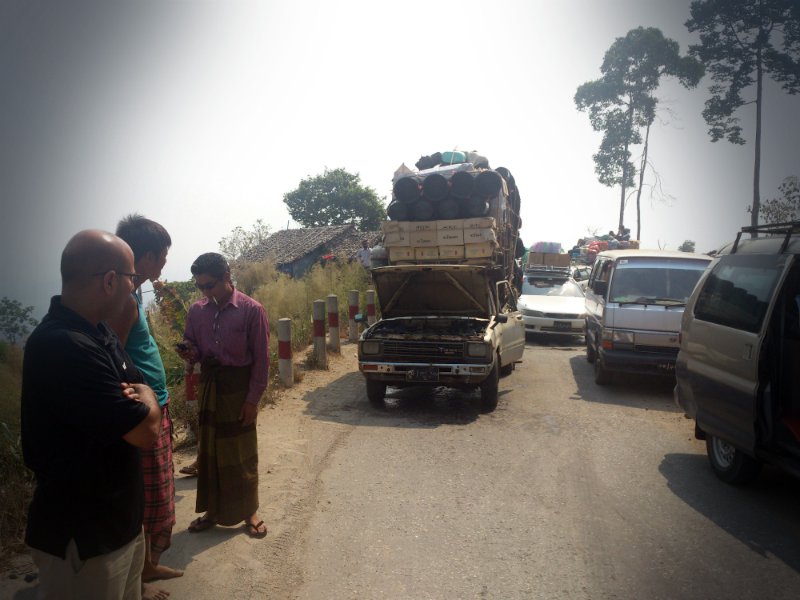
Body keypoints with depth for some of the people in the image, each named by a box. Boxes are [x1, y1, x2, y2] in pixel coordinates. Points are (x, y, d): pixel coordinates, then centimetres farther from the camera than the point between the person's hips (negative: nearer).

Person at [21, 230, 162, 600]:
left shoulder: (97, 331, 4)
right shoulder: (63, 347, -29)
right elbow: (146, 430, -27)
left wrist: (136, 399, -13)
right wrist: (144, 398, -5)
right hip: (83, 537, -9)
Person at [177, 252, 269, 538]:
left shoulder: (251, 310, -13)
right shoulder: (197, 311, 1)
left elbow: (261, 358, -10)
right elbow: (195, 350, 12)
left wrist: (253, 399, -11)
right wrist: (190, 354, -12)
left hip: (239, 387, -4)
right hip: (209, 385, 4)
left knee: (241, 453, 7)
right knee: (208, 450, 13)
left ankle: (248, 512, 25)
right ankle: (212, 510, 31)